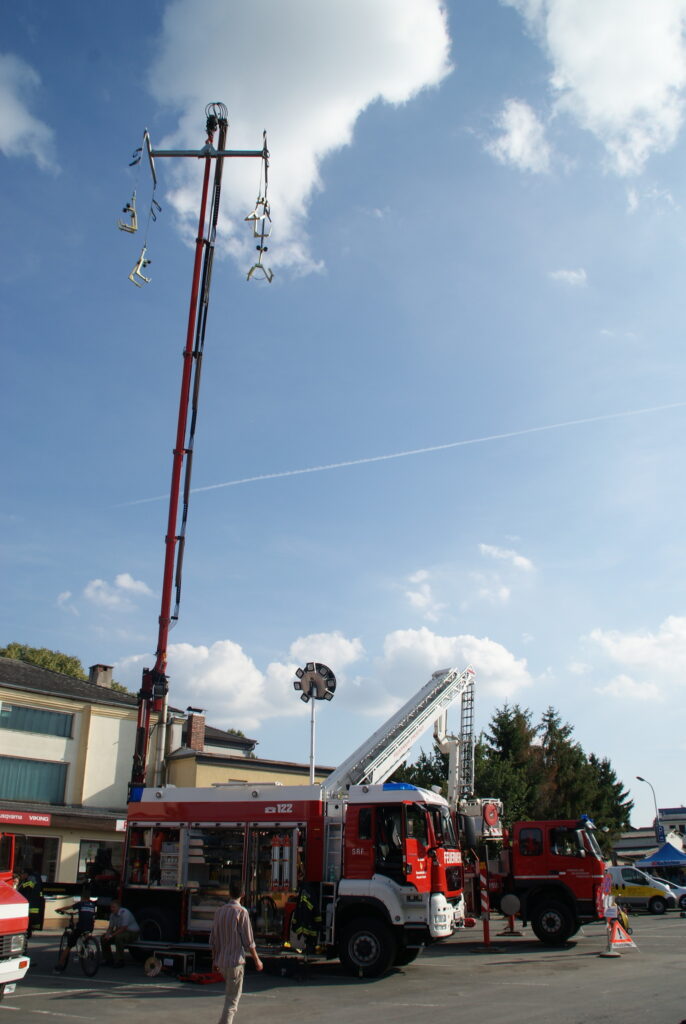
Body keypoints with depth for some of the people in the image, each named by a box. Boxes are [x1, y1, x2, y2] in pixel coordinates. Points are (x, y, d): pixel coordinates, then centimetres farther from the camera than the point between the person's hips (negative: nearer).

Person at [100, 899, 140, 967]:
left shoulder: (125, 913, -23)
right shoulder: (113, 915, 3)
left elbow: (123, 928, -27)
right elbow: (110, 927, 8)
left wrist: (112, 935, -25)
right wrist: (107, 934, -14)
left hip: (132, 933, -9)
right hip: (119, 932, 9)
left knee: (118, 937, -36)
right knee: (103, 938, -2)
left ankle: (119, 962, -26)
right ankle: (108, 960, 9)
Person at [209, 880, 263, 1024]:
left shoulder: (220, 911, 6)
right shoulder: (241, 912, -12)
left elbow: (213, 940, 11)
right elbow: (248, 941, -11)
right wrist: (257, 960, 0)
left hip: (221, 962, 6)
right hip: (235, 961, -6)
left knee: (230, 994, 23)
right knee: (232, 999, -2)